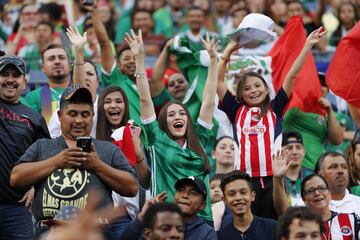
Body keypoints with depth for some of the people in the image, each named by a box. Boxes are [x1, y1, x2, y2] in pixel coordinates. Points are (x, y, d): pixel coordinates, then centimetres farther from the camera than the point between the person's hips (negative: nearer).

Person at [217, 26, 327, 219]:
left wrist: (307, 46, 9)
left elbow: (292, 76, 12)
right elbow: (218, 81, 13)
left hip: (273, 178, 0)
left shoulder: (275, 108, 15)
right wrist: (229, 50, 14)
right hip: (245, 179, 0)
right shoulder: (236, 111, 15)